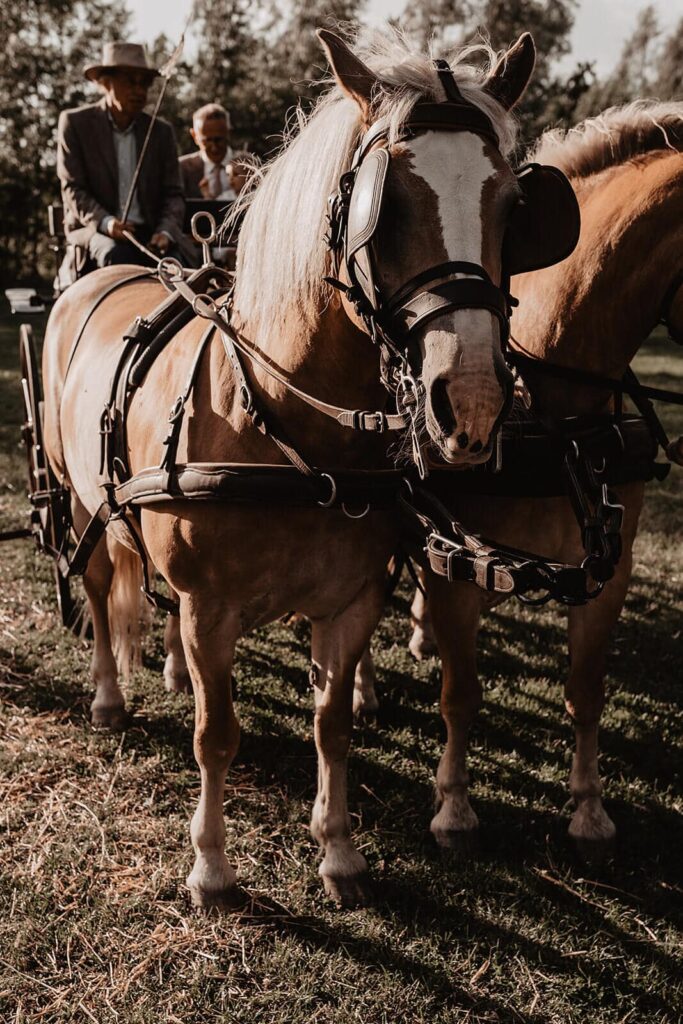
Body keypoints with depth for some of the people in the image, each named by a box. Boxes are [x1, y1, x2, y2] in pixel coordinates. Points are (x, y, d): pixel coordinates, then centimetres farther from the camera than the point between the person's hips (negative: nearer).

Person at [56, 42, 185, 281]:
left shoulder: (161, 131, 13)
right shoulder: (75, 122, 4)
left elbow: (173, 193, 10)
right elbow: (72, 188, -2)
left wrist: (166, 231, -12)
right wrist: (105, 222, -21)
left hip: (149, 234, 3)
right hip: (93, 229, -2)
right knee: (117, 256, -36)